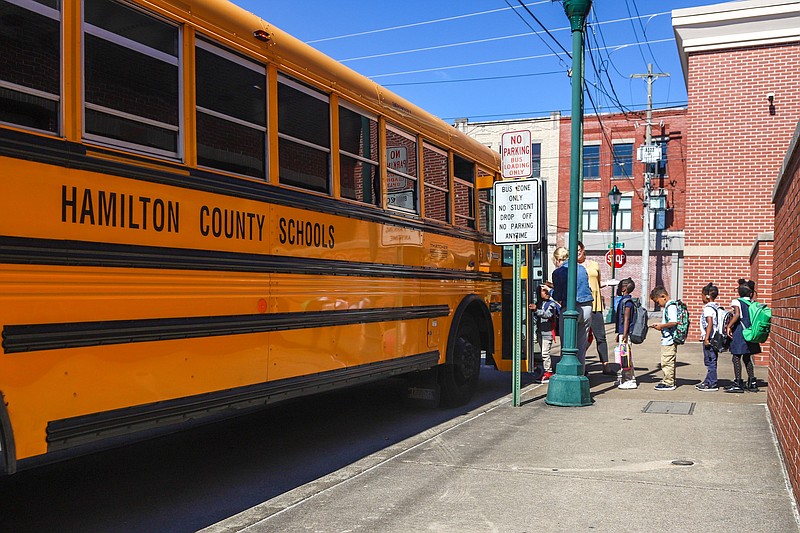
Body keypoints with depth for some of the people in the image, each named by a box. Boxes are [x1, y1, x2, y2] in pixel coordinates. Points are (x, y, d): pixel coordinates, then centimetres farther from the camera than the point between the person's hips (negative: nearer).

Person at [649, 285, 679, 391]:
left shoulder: (671, 306, -16)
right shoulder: (668, 306, 15)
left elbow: (674, 322, -26)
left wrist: (661, 326, -15)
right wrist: (659, 325, 12)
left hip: (669, 340, -11)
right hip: (668, 340, 11)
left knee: (667, 362, -5)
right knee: (669, 362, 16)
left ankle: (669, 383, 0)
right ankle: (668, 381, 24)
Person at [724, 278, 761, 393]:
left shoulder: (736, 302, -6)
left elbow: (737, 314, -21)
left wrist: (729, 326, -18)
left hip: (738, 333, -6)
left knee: (736, 357, -2)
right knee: (747, 357, 15)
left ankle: (738, 383, -3)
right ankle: (752, 383, 19)